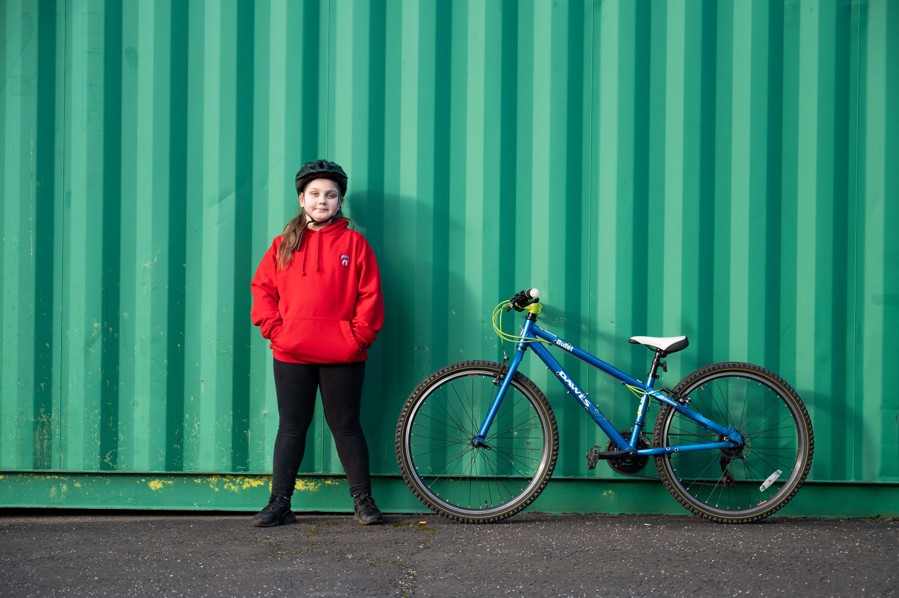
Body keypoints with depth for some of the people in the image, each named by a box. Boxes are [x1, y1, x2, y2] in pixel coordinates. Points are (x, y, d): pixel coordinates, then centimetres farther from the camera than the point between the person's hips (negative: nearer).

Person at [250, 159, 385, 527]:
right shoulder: (285, 243, 8)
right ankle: (280, 503, 12)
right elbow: (262, 286, 10)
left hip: (342, 357, -2)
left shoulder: (353, 242, 3)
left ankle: (363, 500, 14)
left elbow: (370, 294, 1)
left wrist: (359, 336, -6)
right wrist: (273, 328, -1)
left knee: (346, 427, 5)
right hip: (291, 355, 2)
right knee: (291, 428, 8)